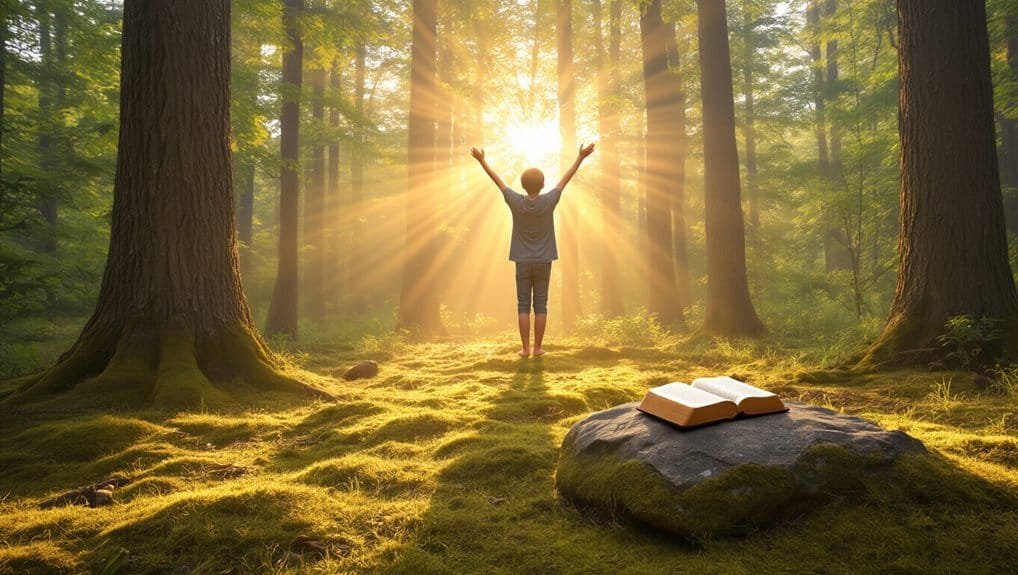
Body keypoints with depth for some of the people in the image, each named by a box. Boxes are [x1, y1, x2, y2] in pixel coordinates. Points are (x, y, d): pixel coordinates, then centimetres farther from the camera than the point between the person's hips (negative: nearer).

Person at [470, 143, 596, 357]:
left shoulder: (516, 202, -11)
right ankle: (537, 347, 8)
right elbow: (566, 179, -2)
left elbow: (497, 180, -1)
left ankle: (525, 348, 6)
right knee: (540, 304, 6)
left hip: (522, 262, 0)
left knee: (523, 305, 5)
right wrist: (581, 157, 7)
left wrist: (482, 160, 10)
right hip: (543, 262, 0)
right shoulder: (549, 202, -11)